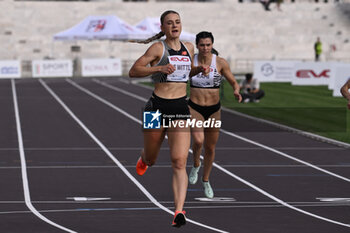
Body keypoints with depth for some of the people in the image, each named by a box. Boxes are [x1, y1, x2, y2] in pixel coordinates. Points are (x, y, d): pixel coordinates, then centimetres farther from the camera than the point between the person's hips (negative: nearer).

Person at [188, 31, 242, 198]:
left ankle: (206, 180, 33)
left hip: (214, 110, 1)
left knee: (210, 148, 10)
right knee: (198, 140, -25)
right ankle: (195, 165, 7)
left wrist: (236, 91, -21)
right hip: (194, 108, -1)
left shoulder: (220, 63, -6)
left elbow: (233, 82, -1)